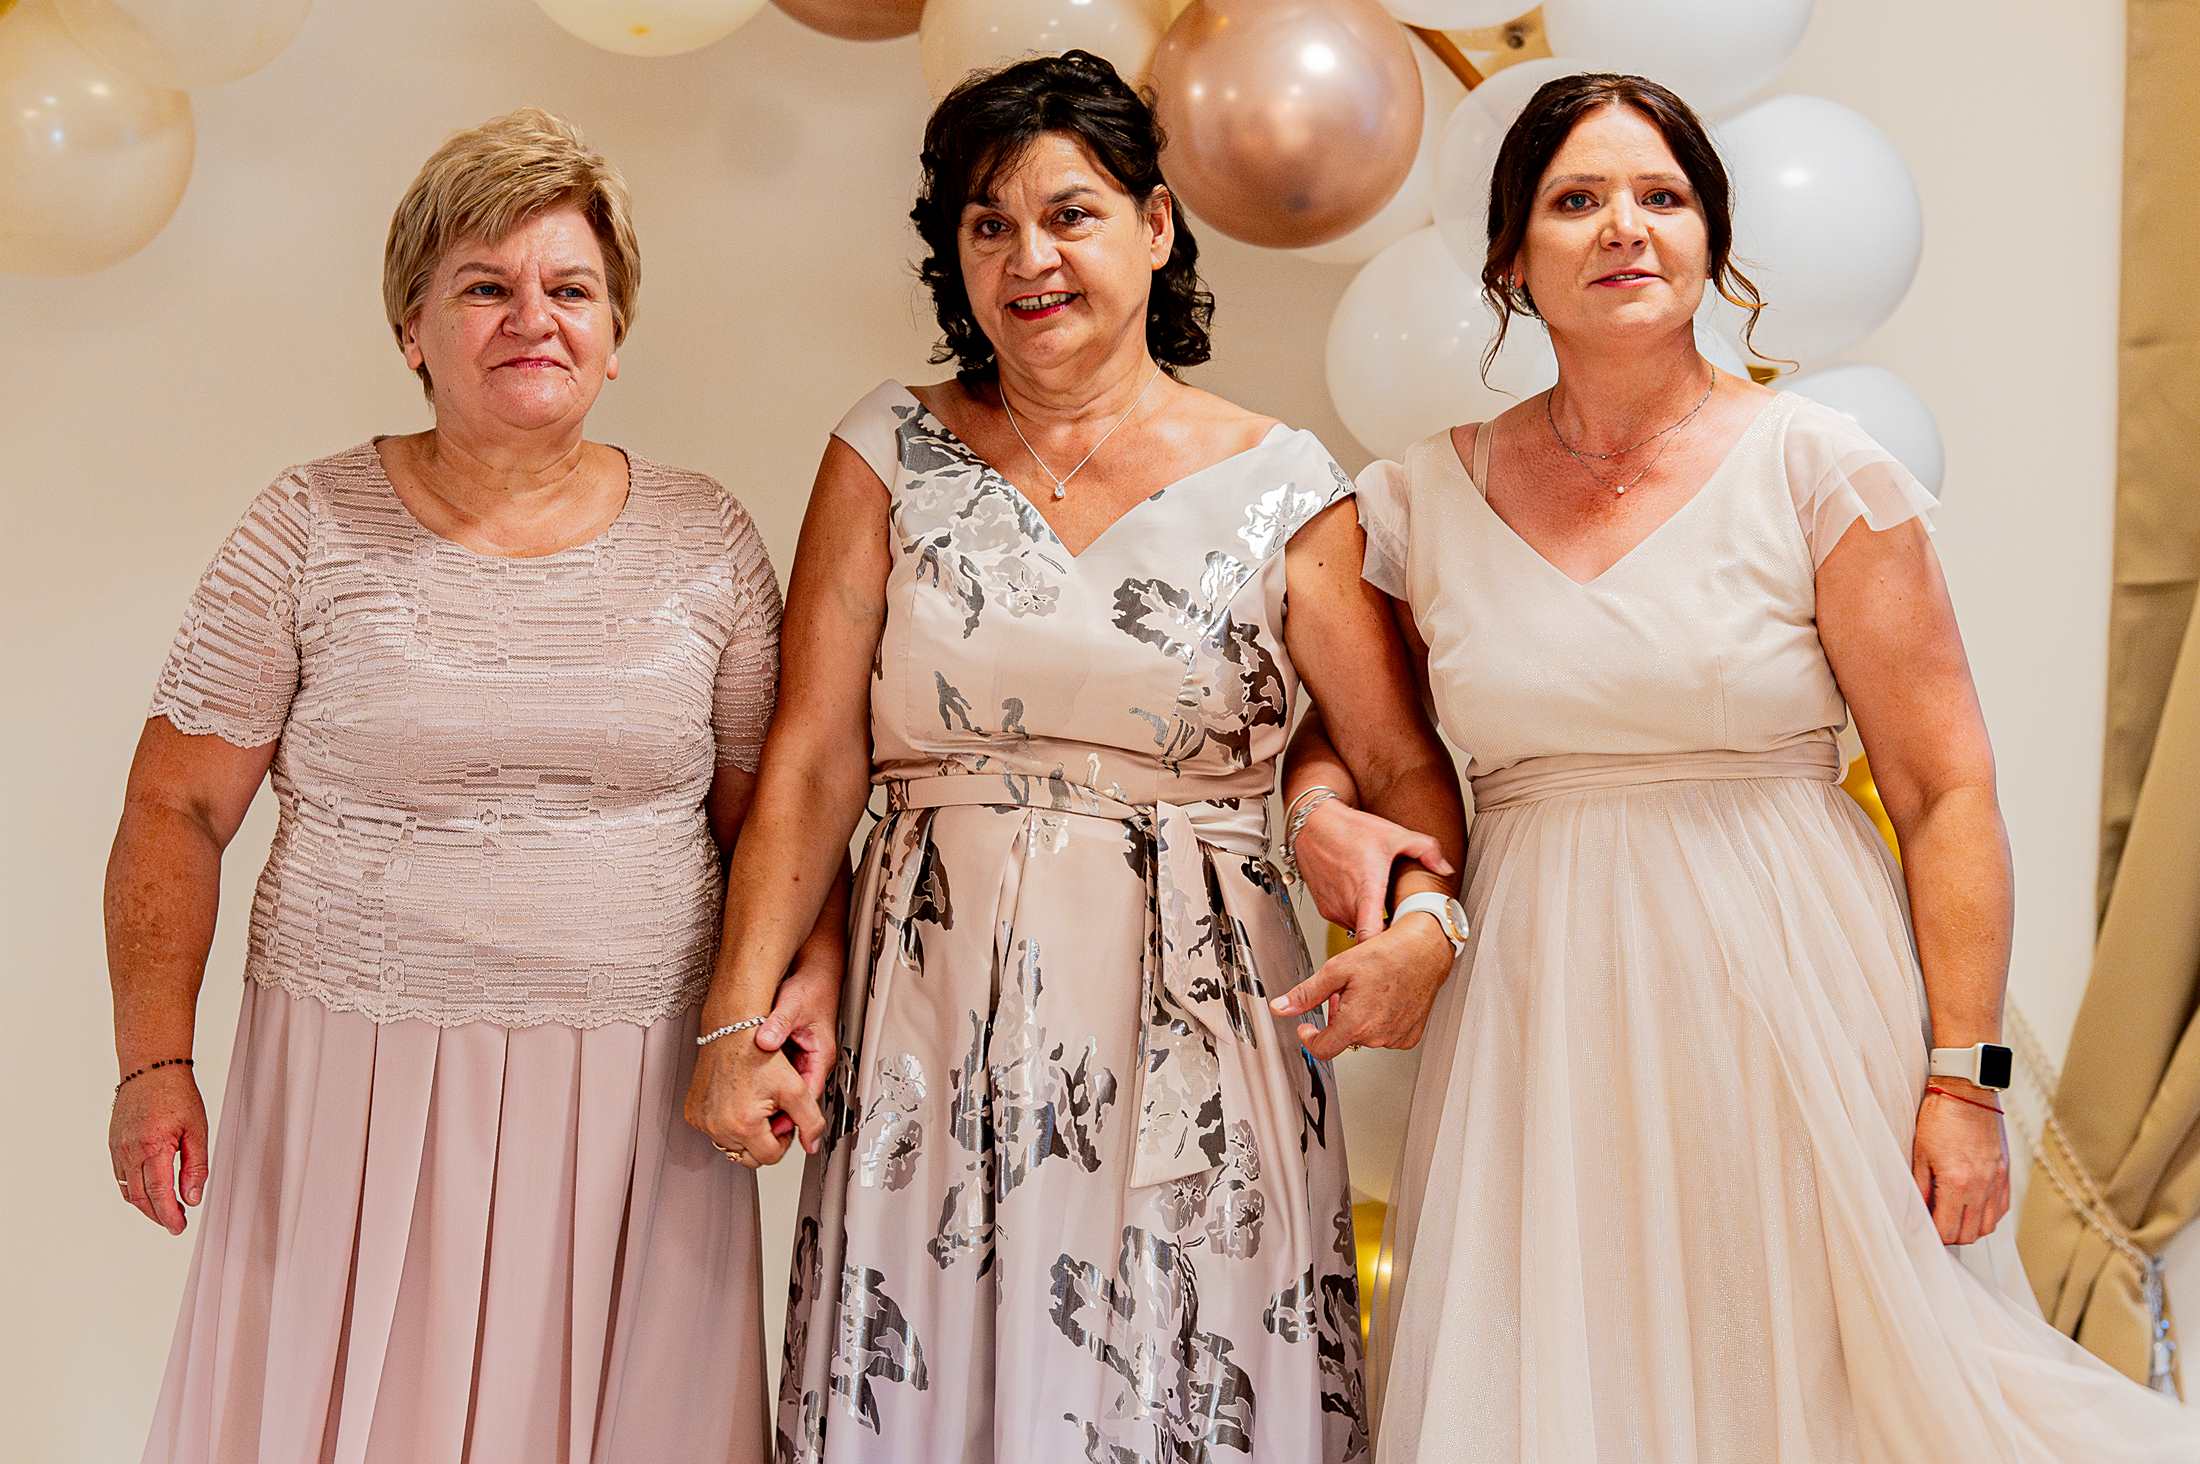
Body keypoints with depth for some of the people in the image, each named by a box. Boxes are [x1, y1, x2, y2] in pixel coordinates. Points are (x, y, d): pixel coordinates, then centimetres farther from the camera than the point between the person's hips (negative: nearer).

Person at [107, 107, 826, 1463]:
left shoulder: (707, 539, 4)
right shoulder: (310, 529, 0)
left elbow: (770, 812, 8)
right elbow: (177, 812, 2)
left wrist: (807, 984, -9)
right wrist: (155, 1062, -6)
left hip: (633, 1095, 1)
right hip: (358, 1083, -1)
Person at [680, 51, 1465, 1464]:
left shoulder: (1282, 487, 2)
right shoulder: (891, 454, 5)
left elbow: (1407, 759, 1)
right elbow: (813, 760, 1)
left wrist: (1423, 917, -20)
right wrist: (739, 1020, -6)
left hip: (1189, 1031, -1)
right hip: (933, 1027, 1)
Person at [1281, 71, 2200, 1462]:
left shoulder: (1813, 464, -4)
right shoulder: (1427, 499, 4)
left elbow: (1947, 790, -5)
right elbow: (1325, 710, 18)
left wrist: (1964, 1076, -10)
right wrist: (1321, 810, -5)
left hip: (1790, 997, -2)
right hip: (1540, 1020, 2)